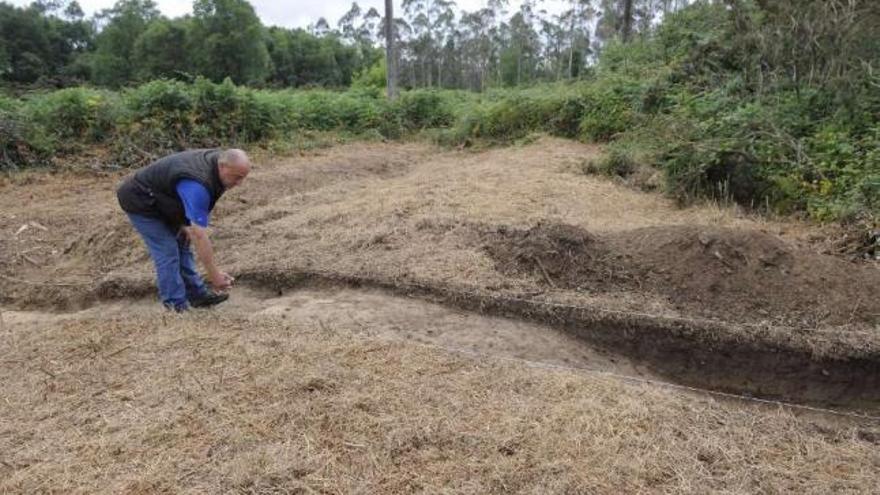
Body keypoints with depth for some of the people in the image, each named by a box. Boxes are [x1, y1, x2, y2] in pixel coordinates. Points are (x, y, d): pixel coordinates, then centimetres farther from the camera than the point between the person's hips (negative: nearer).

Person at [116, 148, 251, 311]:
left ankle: (197, 294, 18)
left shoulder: (217, 158, -9)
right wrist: (214, 275, -32)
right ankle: (177, 307, -5)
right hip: (139, 200, -9)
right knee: (167, 251, -11)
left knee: (181, 244, 10)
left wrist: (188, 223, -1)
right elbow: (199, 236, -36)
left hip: (158, 199, 9)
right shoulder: (197, 184, -36)